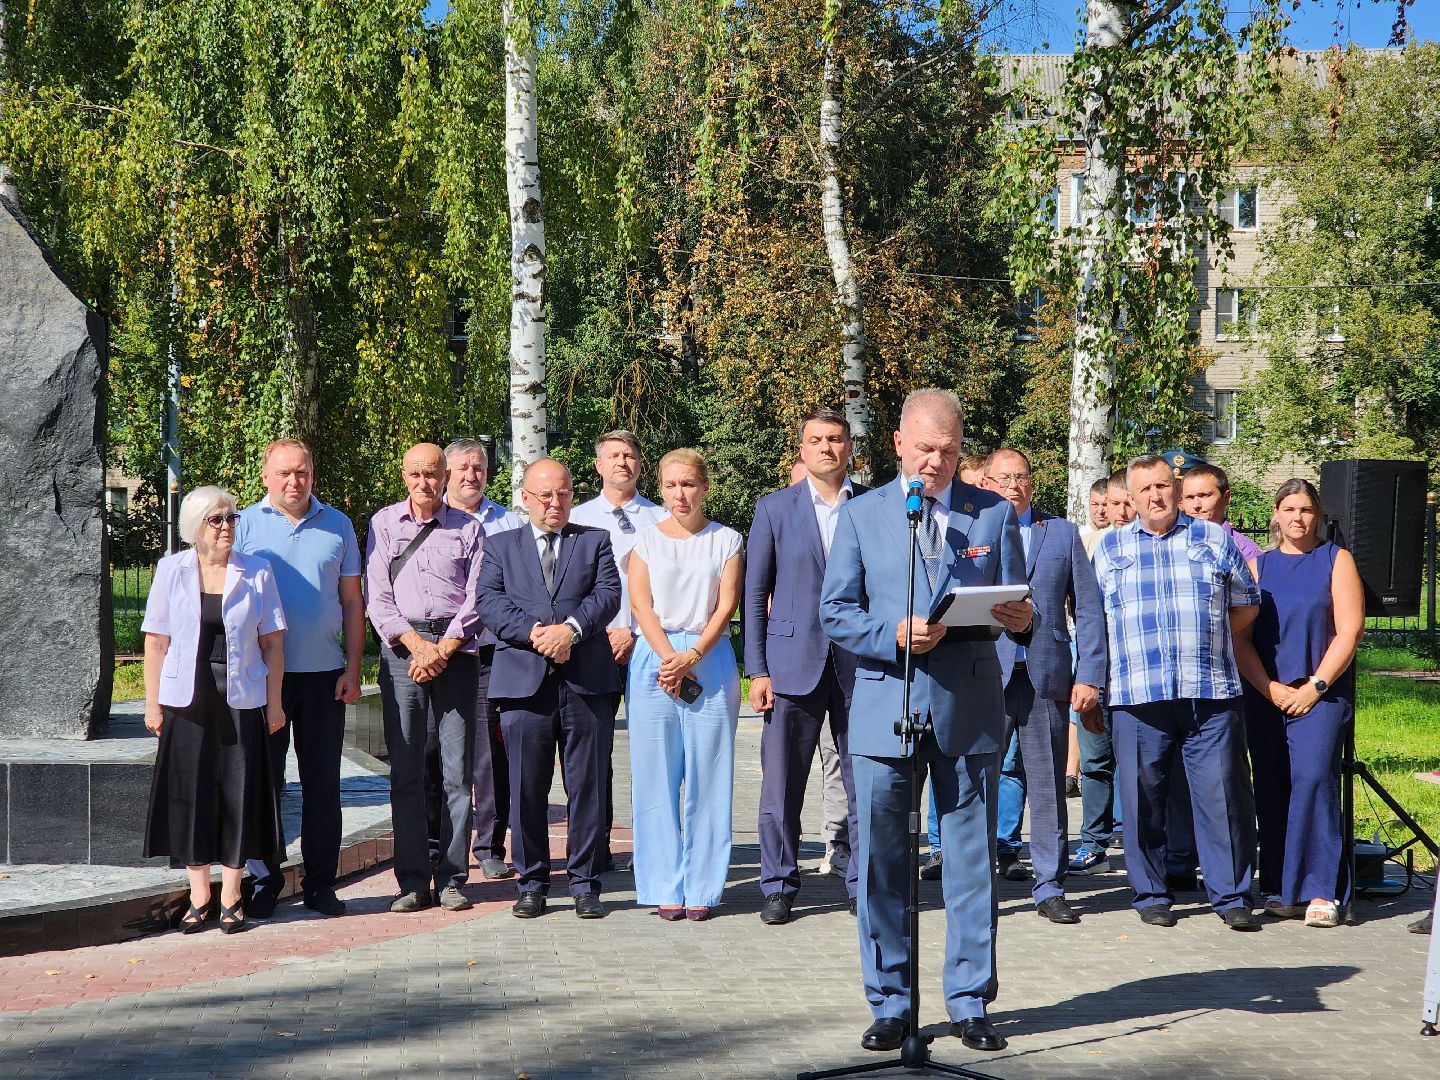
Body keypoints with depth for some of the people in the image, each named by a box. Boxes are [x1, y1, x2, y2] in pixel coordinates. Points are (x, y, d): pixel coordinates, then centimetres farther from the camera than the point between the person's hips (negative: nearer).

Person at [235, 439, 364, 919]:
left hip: (324, 674, 1)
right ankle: (264, 881, 12)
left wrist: (353, 669, 1)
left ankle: (321, 883, 14)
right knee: (263, 780, 3)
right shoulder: (245, 524, 3)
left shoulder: (337, 525, 8)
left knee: (323, 782, 6)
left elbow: (352, 601, 9)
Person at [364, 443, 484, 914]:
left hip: (456, 650, 0)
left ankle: (452, 878, 3)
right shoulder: (384, 523, 10)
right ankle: (413, 881, 2)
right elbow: (377, 596, 4)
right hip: (401, 647, 0)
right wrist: (417, 645, -7)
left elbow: (476, 599, 3)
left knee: (458, 769, -2)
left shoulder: (468, 528, 10)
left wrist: (443, 650, -7)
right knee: (405, 771, -2)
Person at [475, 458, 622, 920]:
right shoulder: (501, 545, 14)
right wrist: (533, 632, -15)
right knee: (526, 790, 3)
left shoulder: (595, 540, 15)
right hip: (524, 680, 0)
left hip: (587, 679, 0)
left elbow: (608, 593, 0)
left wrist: (571, 628, -17)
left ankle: (585, 884, 10)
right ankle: (531, 885, 13)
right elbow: (489, 600, 0)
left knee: (588, 788, 2)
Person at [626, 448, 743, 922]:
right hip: (655, 660, 1)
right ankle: (665, 888, 6)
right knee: (656, 779, 0)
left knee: (707, 779, -2)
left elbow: (726, 605, 0)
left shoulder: (726, 540, 8)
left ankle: (702, 888, 5)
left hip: (710, 661, -1)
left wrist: (691, 658, -12)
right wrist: (669, 658, -12)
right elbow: (641, 604, 2)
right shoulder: (646, 539, 10)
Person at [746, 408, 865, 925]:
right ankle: (779, 886, 12)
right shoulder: (774, 508, 6)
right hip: (793, 663, 0)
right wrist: (757, 670, -1)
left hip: (860, 664, 1)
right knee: (781, 785, 2)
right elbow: (755, 595, 6)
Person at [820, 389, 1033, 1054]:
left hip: (970, 710, 0)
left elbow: (1015, 608, 8)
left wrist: (1020, 618, -15)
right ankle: (889, 1005, 14)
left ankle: (969, 1003, 16)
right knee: (881, 867, 3)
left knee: (972, 865, 4)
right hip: (885, 707, 0)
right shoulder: (861, 515, 8)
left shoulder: (995, 513, 9)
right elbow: (835, 614, 4)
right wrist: (895, 635, -13)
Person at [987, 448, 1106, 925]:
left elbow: (1088, 610, 9)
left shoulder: (1063, 533, 12)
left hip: (1047, 678, 1)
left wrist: (1089, 676, 0)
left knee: (1048, 787, 4)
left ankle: (1049, 887, 12)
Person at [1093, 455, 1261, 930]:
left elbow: (1246, 605, 16)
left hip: (1211, 694, 0)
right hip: (1137, 695, 1)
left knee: (1224, 794, -3)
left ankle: (1231, 895, 6)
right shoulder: (1110, 547, 14)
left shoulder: (1214, 540, 12)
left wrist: (1208, 645, 9)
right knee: (1143, 798, 2)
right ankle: (1151, 895, 14)